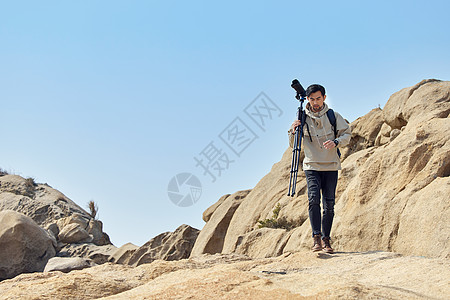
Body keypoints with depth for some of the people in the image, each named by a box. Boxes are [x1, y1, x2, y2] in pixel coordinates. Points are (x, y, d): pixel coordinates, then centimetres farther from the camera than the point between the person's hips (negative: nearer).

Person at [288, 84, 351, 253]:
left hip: (331, 166, 1)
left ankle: (326, 239, 10)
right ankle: (316, 238, -19)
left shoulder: (333, 116, 3)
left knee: (329, 204, 0)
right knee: (314, 199, -19)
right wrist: (293, 132, -16)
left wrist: (335, 142, -15)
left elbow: (347, 134, 6)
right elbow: (293, 145, 5)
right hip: (312, 166, -1)